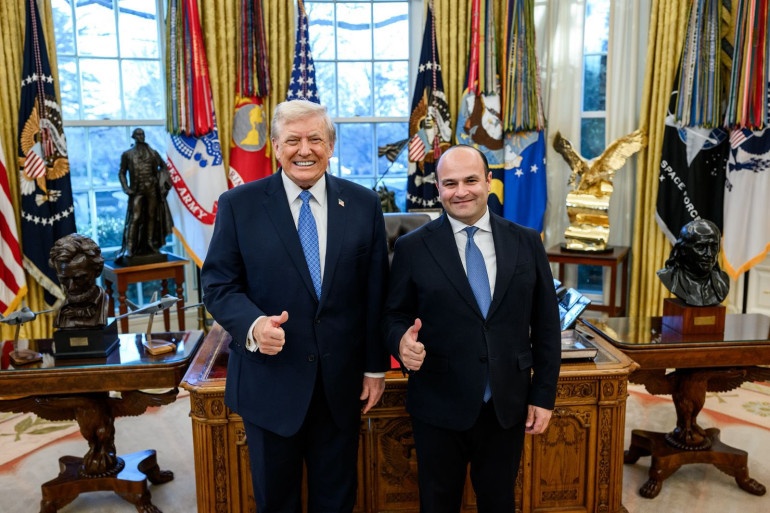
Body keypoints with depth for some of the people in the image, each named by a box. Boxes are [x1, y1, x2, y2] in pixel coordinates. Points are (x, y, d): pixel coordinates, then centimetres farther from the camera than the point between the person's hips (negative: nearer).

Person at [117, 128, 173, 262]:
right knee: (134, 219, -11)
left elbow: (164, 166, 15)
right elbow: (122, 172, 4)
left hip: (152, 189, 3)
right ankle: (128, 250, -13)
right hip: (137, 191, -3)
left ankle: (150, 246, 17)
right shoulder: (127, 154, 5)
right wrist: (126, 188, -9)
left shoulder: (153, 153, 10)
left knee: (152, 217, 7)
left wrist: (163, 182, 0)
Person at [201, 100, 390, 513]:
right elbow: (218, 284, -4)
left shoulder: (363, 204, -1)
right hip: (270, 381, -1)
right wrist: (252, 324, -24)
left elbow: (376, 291, 2)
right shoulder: (238, 205, -5)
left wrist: (375, 367, 3)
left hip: (342, 381, 2)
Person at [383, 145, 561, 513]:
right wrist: (402, 340, -23)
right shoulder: (413, 247, -5)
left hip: (507, 406, 2)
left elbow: (546, 325, 4)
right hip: (438, 406, -1)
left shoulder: (527, 242, 1)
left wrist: (543, 395, 2)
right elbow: (394, 316, 0)